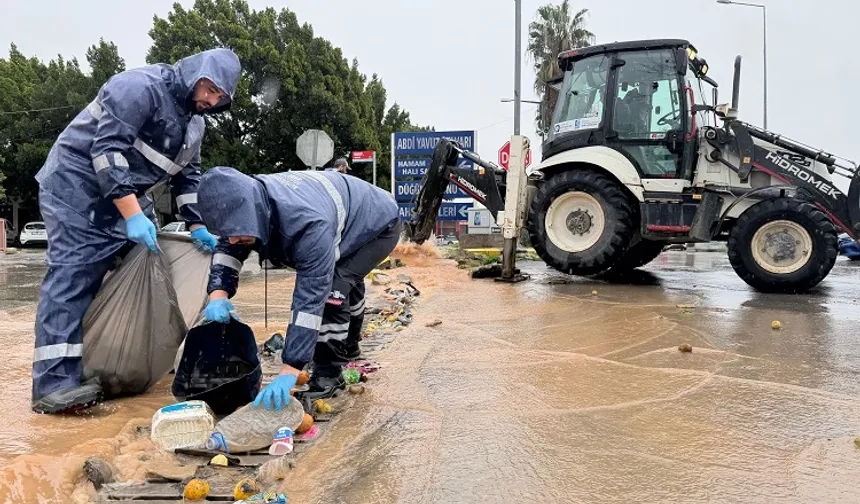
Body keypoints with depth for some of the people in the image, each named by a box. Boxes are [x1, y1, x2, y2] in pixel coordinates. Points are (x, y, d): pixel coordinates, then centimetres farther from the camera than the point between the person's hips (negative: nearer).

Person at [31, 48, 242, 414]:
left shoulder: (194, 122, 9)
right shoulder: (143, 86, -21)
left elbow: (187, 176, 14)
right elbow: (107, 149, -28)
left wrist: (197, 227, 2)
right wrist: (132, 215, -32)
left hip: (126, 193, 10)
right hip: (76, 184, -10)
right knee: (74, 274, -17)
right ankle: (55, 383, -20)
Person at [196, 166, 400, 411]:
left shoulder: (308, 225, -47)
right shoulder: (250, 201, -25)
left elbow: (310, 299, -47)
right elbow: (228, 248, -11)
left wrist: (289, 372, -48)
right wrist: (218, 294, -32)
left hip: (378, 223, -8)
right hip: (346, 219, 9)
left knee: (332, 288, -27)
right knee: (345, 282, 27)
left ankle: (329, 375, -10)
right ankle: (347, 349, 52)